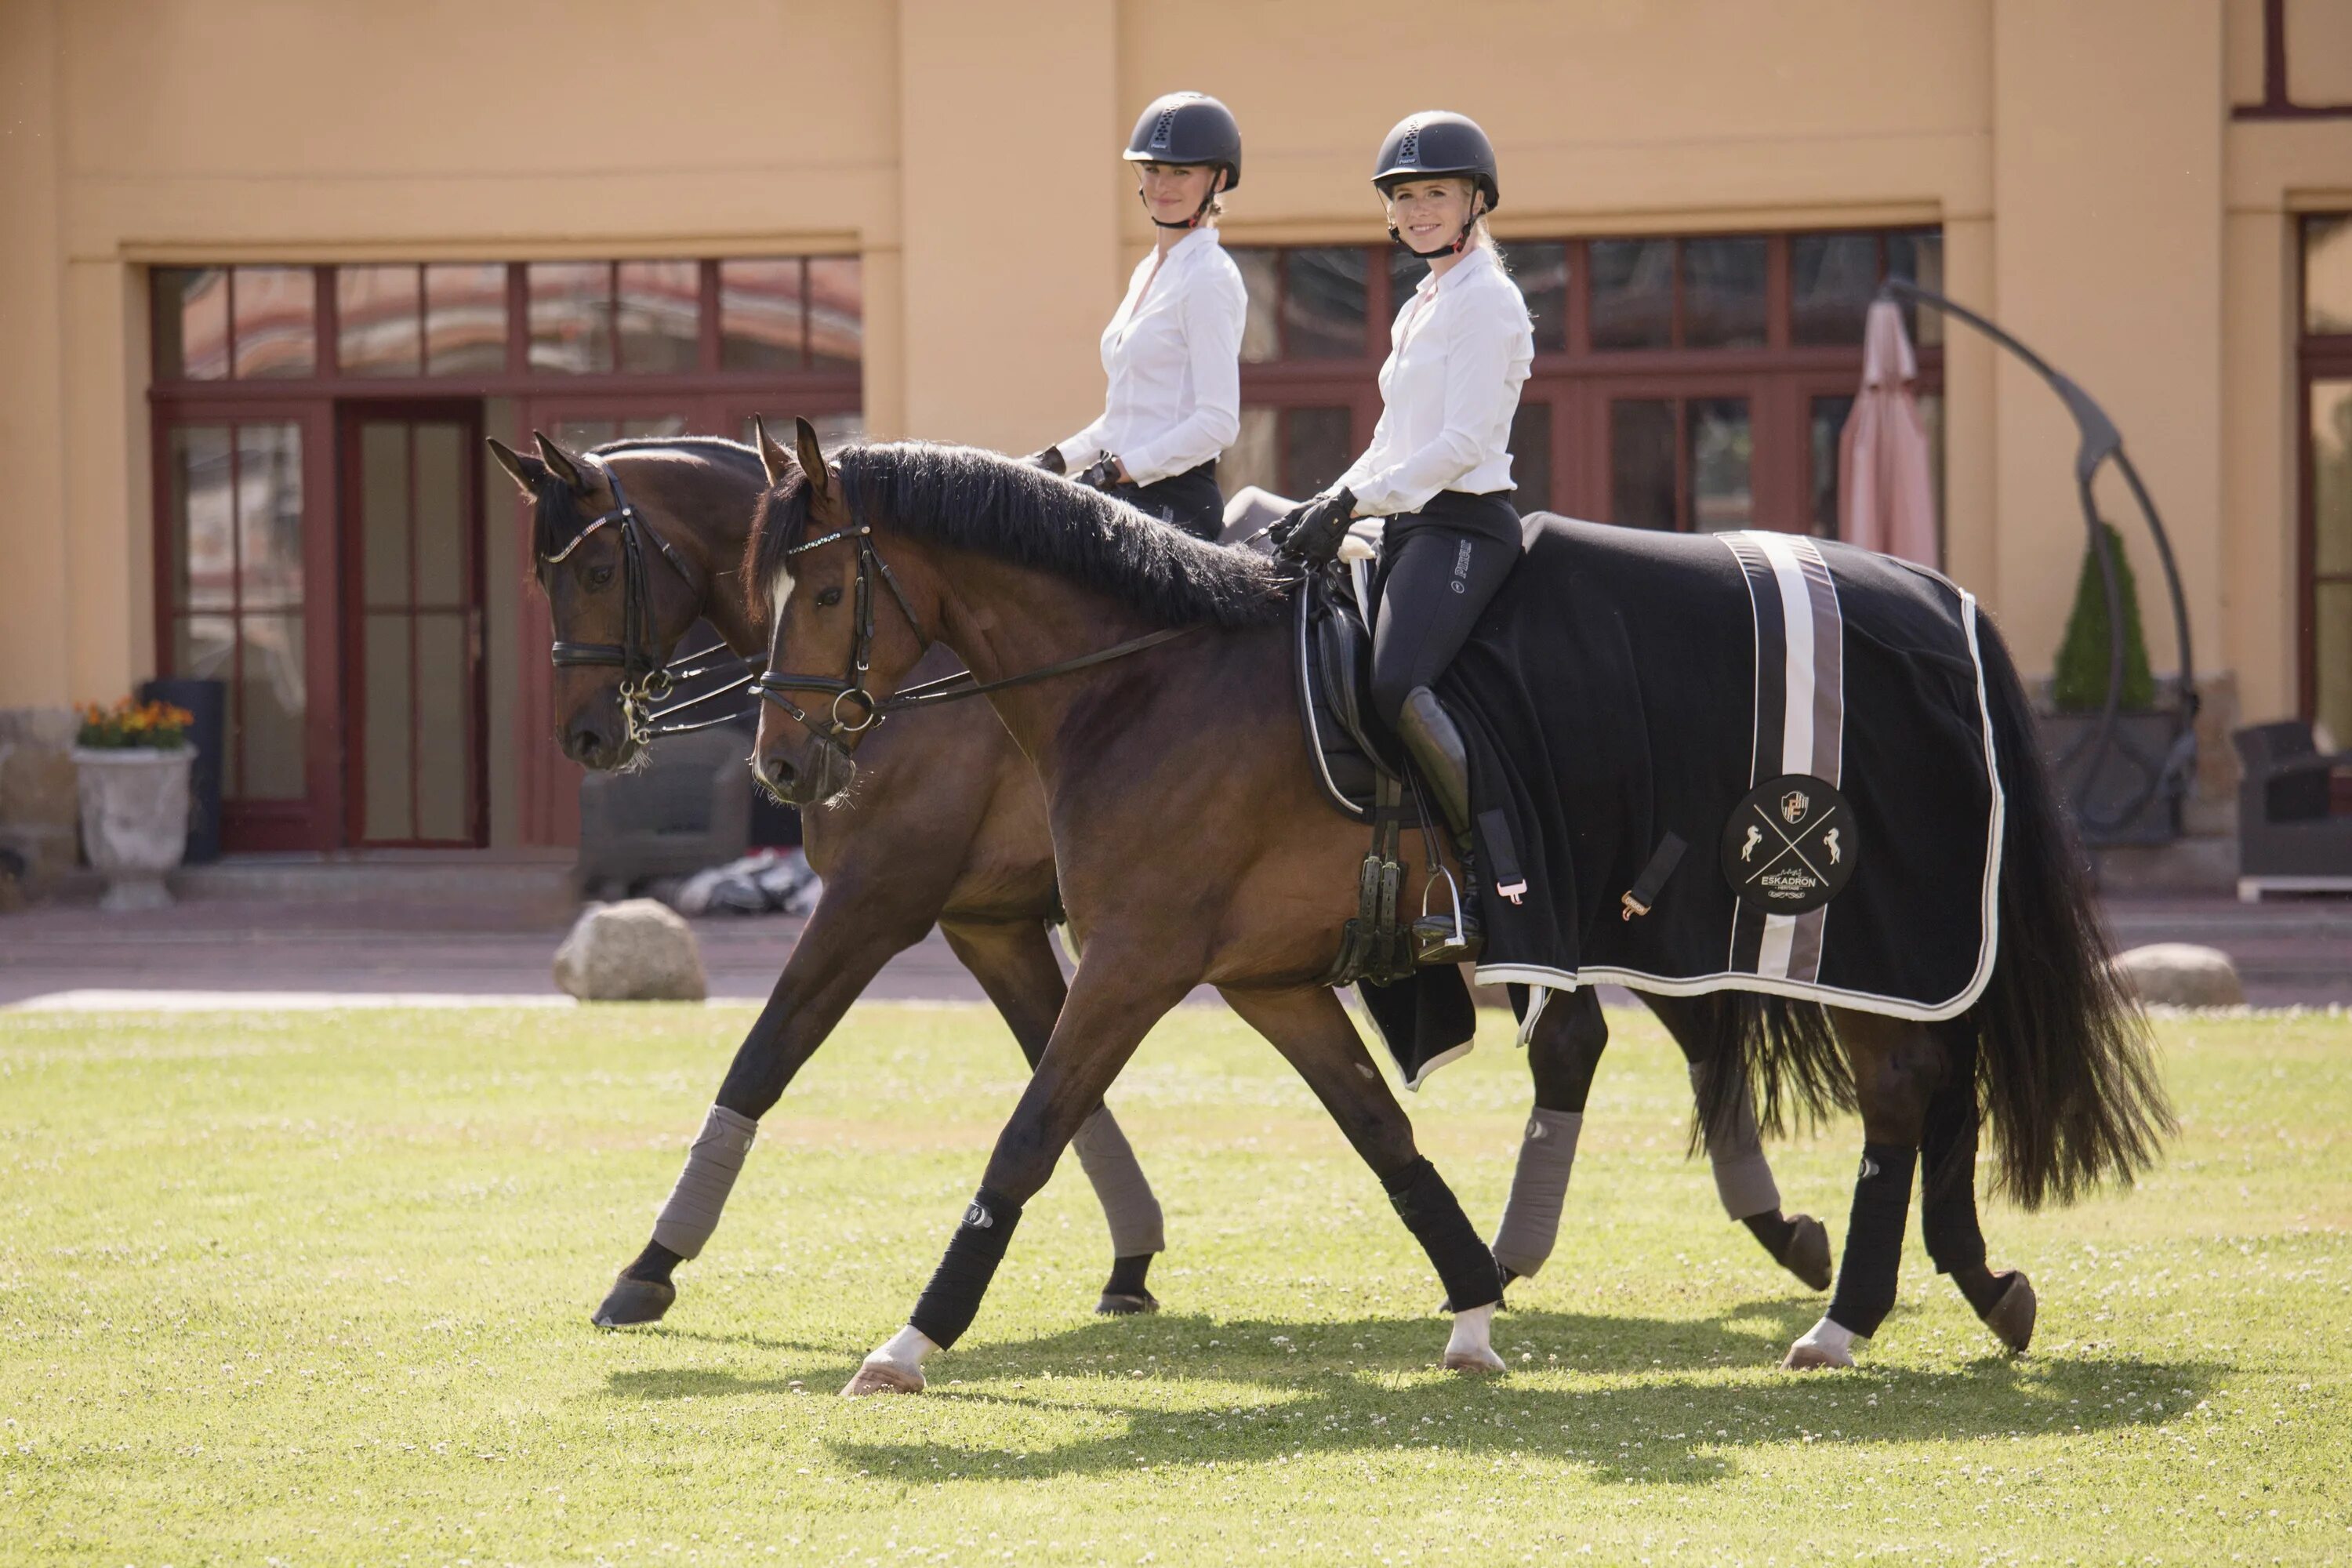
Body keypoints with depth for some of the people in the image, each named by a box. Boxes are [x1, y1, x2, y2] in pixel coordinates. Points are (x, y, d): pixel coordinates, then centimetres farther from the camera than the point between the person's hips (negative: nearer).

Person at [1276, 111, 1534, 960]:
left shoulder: (1486, 300, -8)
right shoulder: (1421, 308, 21)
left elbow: (1461, 443, -17)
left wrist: (1354, 500, -19)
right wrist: (1330, 507, 8)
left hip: (1464, 526, -10)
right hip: (1409, 526, 10)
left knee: (1395, 682, -30)